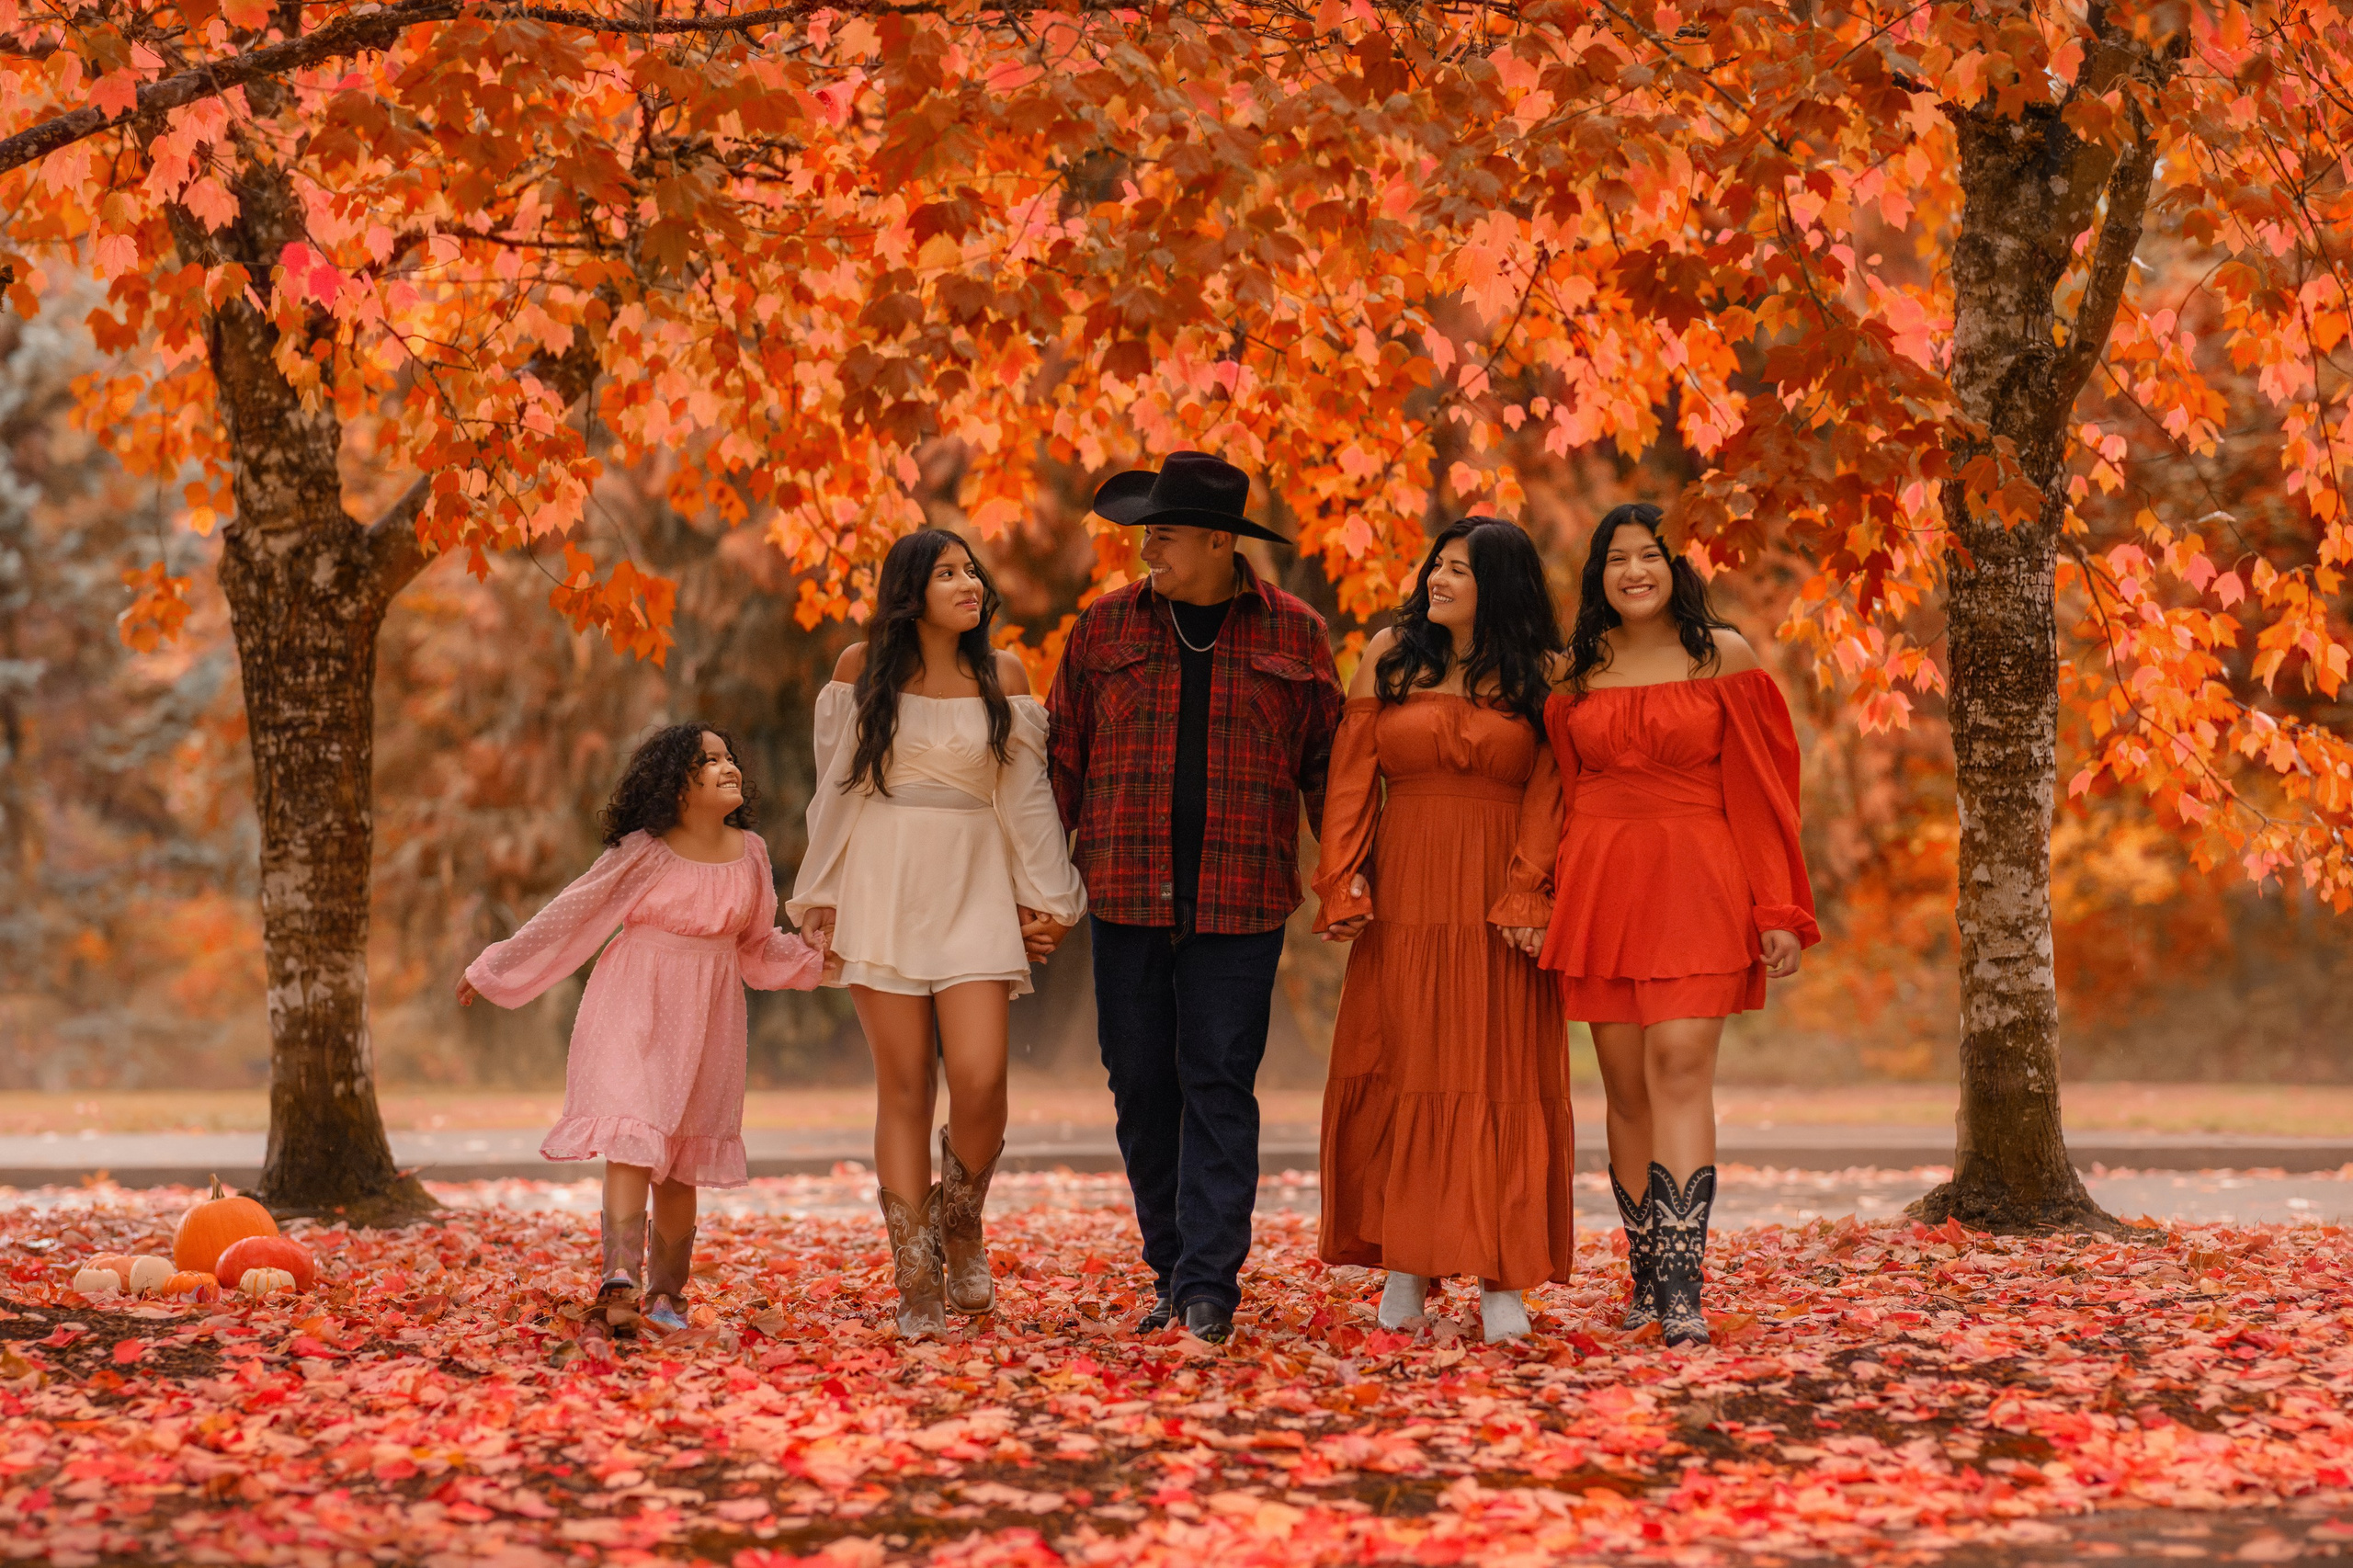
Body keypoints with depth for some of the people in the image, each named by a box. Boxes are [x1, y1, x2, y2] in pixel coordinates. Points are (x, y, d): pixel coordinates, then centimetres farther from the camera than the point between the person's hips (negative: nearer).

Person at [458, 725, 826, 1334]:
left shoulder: (749, 853, 5)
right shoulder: (644, 852, -8)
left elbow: (758, 946, 18)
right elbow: (569, 914, -1)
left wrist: (819, 954, 6)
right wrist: (494, 967, 2)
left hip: (706, 1018, 4)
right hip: (635, 1009, -4)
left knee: (681, 1161, 5)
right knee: (633, 1139, -18)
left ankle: (665, 1294, 15)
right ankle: (620, 1281, -27)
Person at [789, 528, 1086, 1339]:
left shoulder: (1002, 676, 7)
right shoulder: (860, 668, 5)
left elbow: (1026, 795, 9)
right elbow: (835, 787, 9)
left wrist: (1048, 899, 7)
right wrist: (820, 893, 8)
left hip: (974, 891, 1)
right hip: (882, 885, -1)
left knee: (979, 1080, -13)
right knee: (903, 1086, -2)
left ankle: (961, 1227, 16)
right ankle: (917, 1284, 4)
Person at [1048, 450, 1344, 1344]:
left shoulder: (1293, 635, 5)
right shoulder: (1104, 628, 9)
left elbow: (1326, 761, 9)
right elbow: (1063, 758, 11)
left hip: (1239, 900, -2)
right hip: (1125, 898, 2)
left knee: (1219, 1086, -5)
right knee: (1141, 1088, 5)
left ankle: (1208, 1284, -4)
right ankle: (1171, 1272, 16)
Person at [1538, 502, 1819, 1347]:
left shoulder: (1723, 656, 3)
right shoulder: (1578, 670, 12)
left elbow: (1761, 791, 1)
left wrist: (1779, 911, -4)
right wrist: (1542, 902, 11)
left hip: (1697, 884, -3)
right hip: (1599, 885, 3)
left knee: (1680, 1065, -15)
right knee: (1626, 1086, 2)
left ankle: (1681, 1287, -20)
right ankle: (1646, 1278, 9)